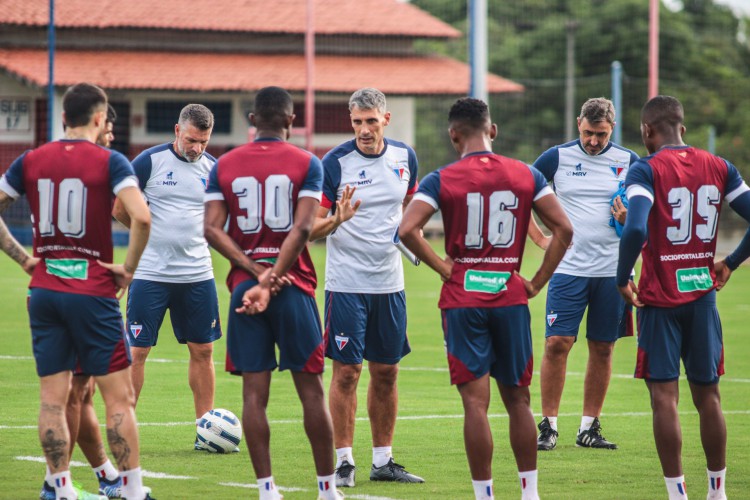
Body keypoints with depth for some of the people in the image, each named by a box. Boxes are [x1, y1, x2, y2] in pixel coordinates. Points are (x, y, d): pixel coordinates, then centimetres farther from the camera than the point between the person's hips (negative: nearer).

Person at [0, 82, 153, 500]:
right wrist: (129, 268, -9)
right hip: (93, 291, -4)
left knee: (53, 398, 7)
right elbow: (142, 217, -21)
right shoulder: (109, 162, -8)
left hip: (44, 290, 4)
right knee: (119, 397, 2)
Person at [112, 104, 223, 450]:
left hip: (198, 275, 4)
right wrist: (151, 233, 4)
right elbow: (120, 210, -2)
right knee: (137, 351, -3)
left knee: (203, 350, 7)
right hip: (150, 274, -4)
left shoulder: (213, 169, 5)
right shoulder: (150, 161, -6)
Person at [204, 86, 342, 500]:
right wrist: (271, 281, -13)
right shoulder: (306, 164, -2)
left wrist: (256, 272, -6)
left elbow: (212, 230, -3)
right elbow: (302, 229, -13)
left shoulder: (224, 166, 6)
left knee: (254, 392, 2)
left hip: (244, 284, 2)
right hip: (293, 286, -2)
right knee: (311, 389, 5)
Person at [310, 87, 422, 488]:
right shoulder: (335, 162, -10)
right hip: (346, 284, -5)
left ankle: (383, 461, 17)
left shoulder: (404, 157, 4)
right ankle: (344, 462, 3)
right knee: (346, 371, -4)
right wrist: (335, 221, -29)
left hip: (390, 283, 5)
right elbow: (313, 227, -10)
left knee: (386, 372, 9)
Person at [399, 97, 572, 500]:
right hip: (510, 297, 2)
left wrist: (443, 267, -6)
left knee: (476, 402, -2)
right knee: (517, 398, 14)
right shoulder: (526, 175, 3)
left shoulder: (442, 180, -5)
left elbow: (407, 230, -16)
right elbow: (563, 229, -1)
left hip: (463, 300, -2)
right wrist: (537, 282, 4)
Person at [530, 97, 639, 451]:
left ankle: (589, 427, 13)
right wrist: (541, 239, 2)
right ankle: (549, 426, -1)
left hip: (612, 272, 1)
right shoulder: (557, 157, 2)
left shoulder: (629, 162, 5)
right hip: (568, 268, -1)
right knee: (557, 344, -9)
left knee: (602, 349, 5)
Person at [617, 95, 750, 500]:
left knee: (664, 397, -2)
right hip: (702, 294, 5)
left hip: (660, 298, -5)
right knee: (707, 395, 14)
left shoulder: (646, 170, -11)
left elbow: (636, 229, -26)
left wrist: (622, 279, -12)